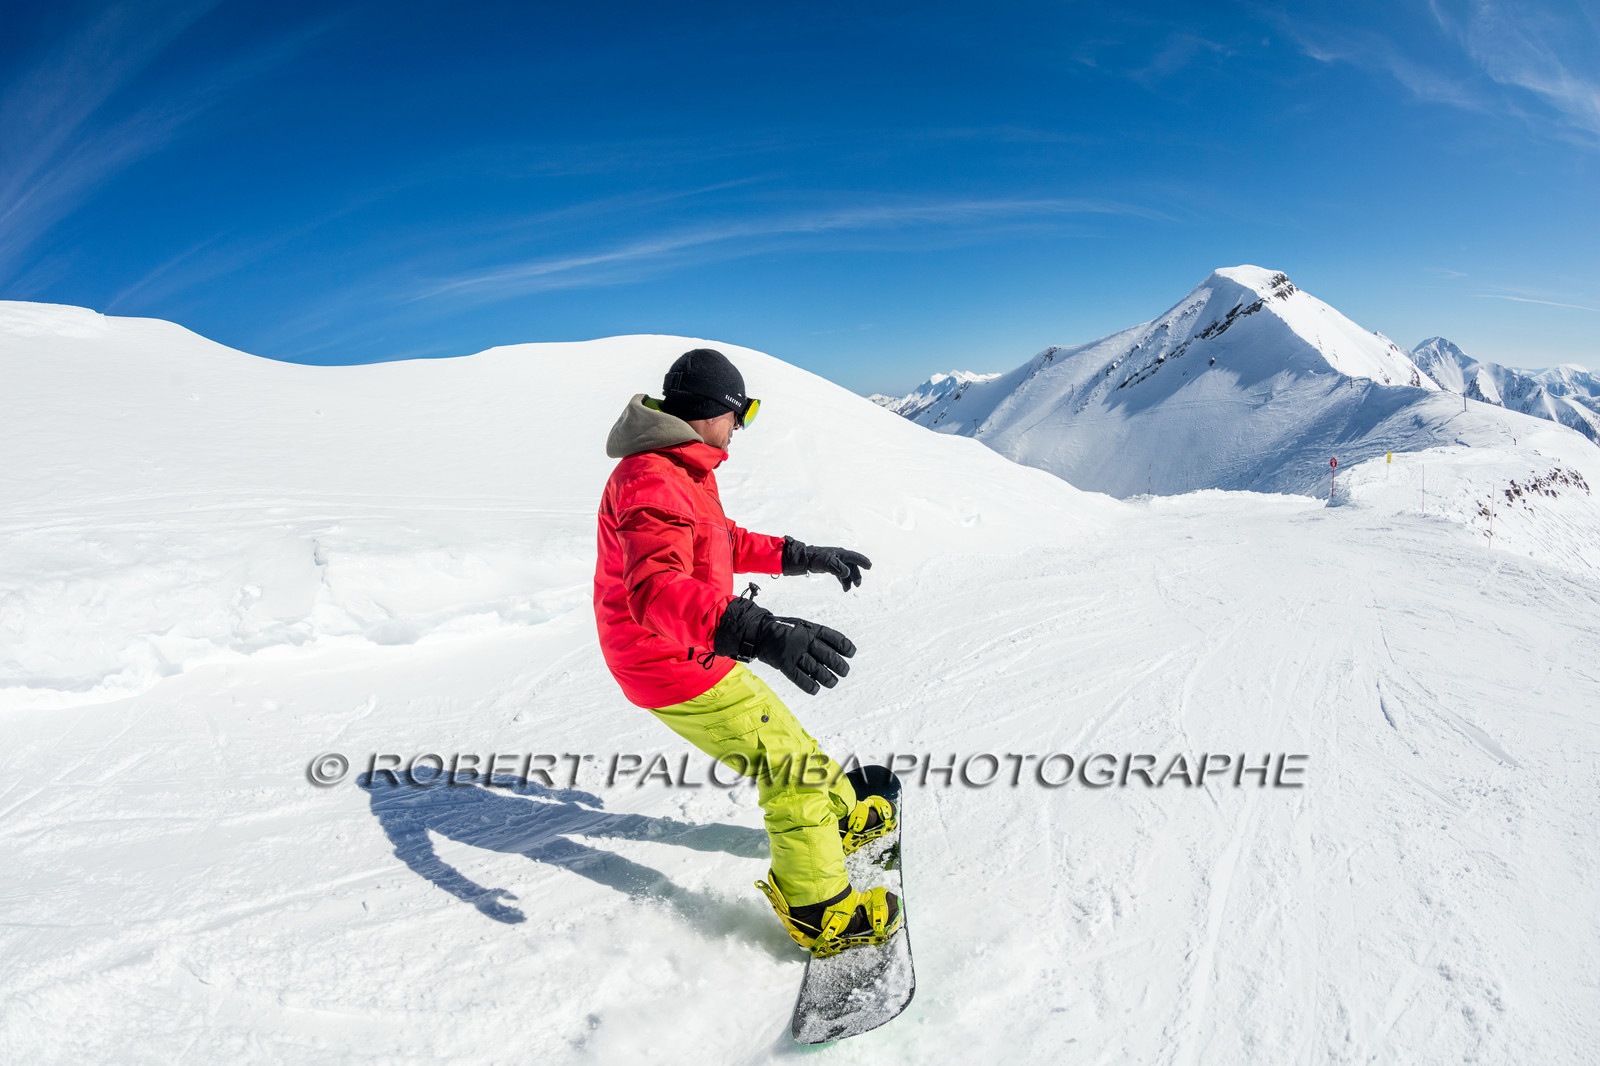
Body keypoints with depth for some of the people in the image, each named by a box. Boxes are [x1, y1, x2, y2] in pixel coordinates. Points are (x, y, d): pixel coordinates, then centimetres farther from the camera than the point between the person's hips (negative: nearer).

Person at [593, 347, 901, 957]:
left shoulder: (679, 470, 10)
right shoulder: (654, 479, -26)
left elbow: (722, 542, 23)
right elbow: (657, 591, -43)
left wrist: (806, 557, 20)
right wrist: (759, 633, -57)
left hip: (693, 651, 11)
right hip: (676, 666, -11)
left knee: (774, 731, 26)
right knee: (792, 767, -3)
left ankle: (841, 819, 48)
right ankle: (817, 911, 13)